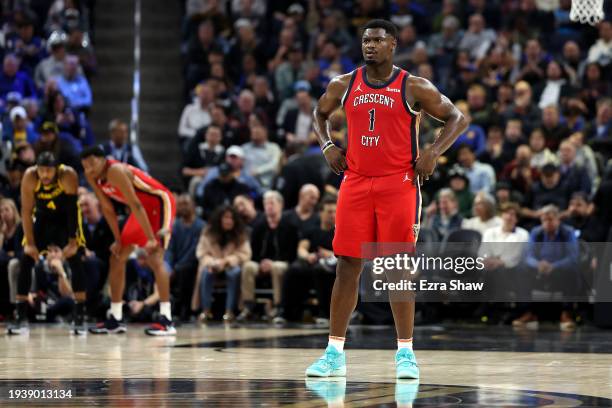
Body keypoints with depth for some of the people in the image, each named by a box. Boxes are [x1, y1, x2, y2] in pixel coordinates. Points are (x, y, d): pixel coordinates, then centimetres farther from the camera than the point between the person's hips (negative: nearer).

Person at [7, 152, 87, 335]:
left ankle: (79, 318, -10)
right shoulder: (29, 177, -27)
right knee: (25, 262, -7)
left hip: (66, 218, -2)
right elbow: (26, 211, -21)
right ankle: (21, 318, -2)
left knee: (76, 261, -15)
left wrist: (72, 242, -28)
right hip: (42, 218, 2)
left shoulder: (68, 175, -32)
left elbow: (72, 210, -27)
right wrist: (30, 243, -22)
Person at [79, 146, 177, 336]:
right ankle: (115, 319, 14)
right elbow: (107, 208, 5)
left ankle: (166, 320, -24)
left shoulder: (115, 171, -29)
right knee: (116, 258, 8)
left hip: (159, 203, -9)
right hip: (142, 209, 9)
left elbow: (135, 205, -30)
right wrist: (118, 240, 2)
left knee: (154, 258, -22)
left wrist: (151, 238, -31)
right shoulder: (92, 177, -4)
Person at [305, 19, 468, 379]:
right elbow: (320, 113, 25)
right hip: (356, 183, 3)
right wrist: (327, 146, 8)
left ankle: (406, 353, 5)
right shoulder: (344, 86, 7)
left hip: (399, 184, -3)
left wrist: (433, 153, -10)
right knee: (347, 266, 1)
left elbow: (457, 118, 2)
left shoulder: (414, 88, -3)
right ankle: (335, 353, 5)